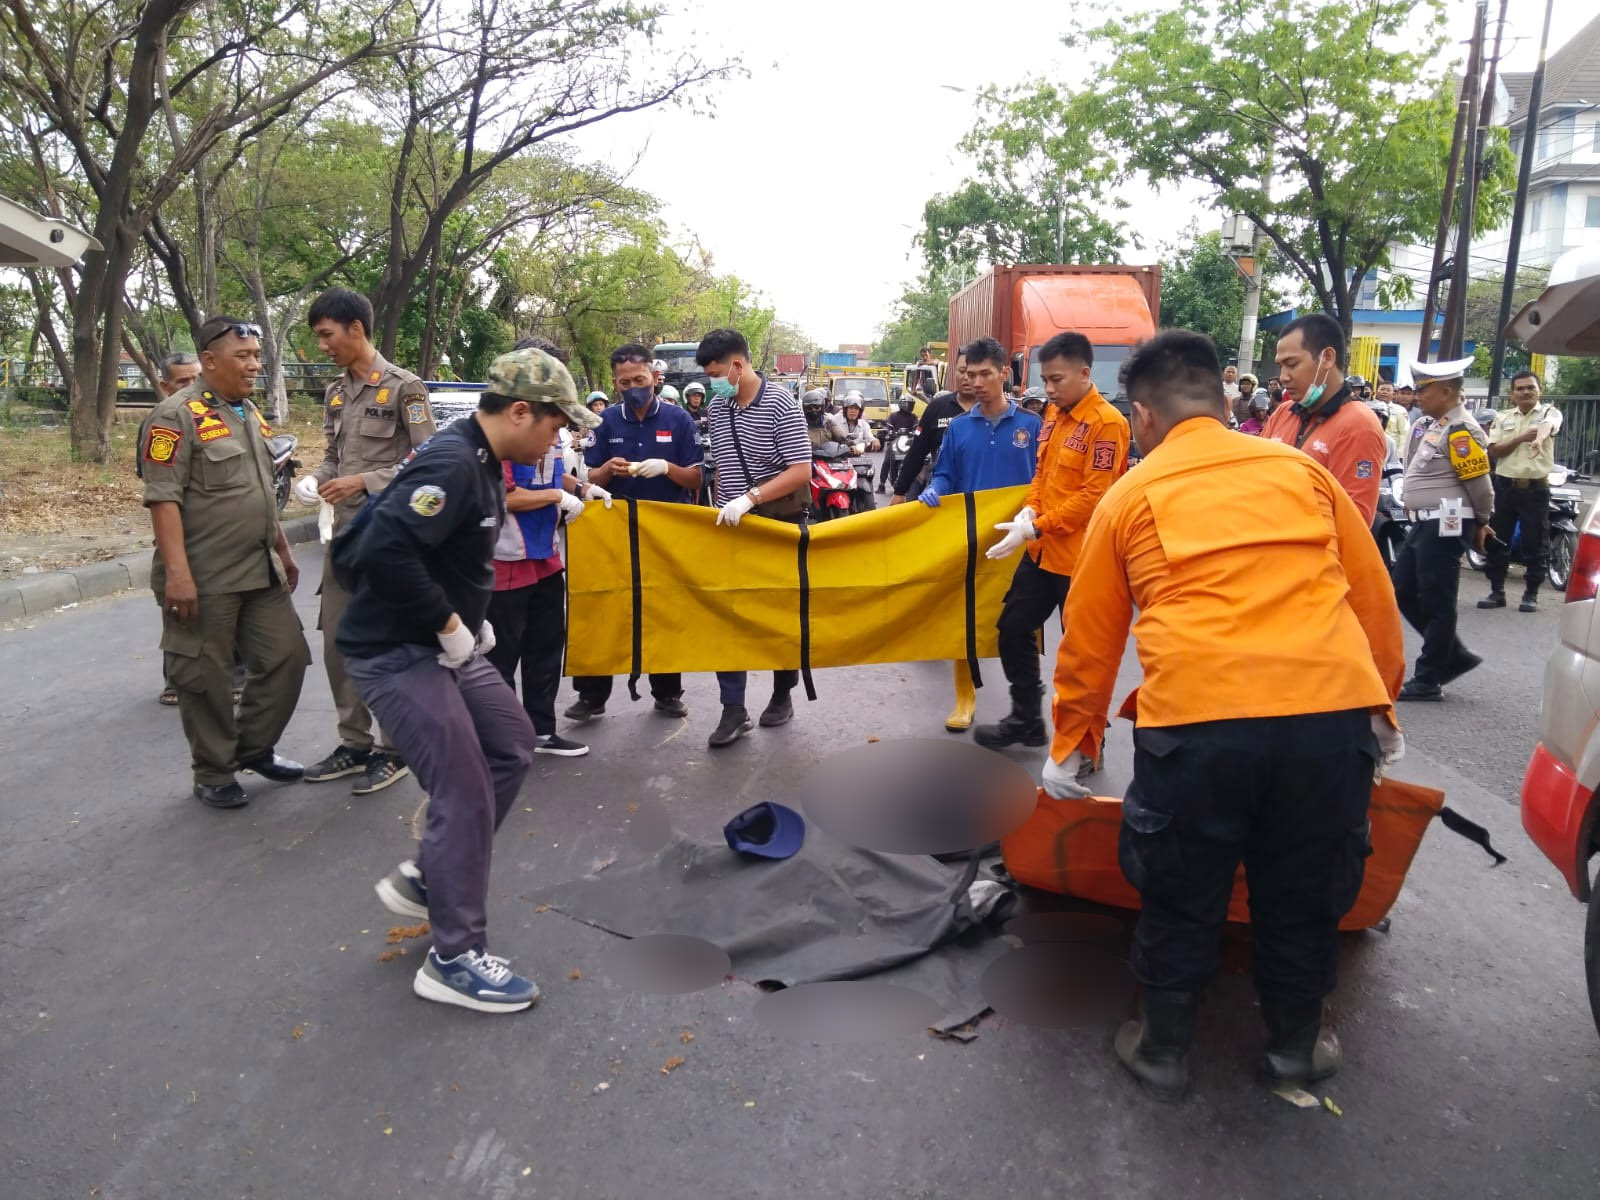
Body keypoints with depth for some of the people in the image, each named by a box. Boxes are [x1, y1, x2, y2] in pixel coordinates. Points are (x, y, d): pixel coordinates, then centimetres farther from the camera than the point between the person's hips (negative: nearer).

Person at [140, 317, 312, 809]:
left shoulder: (251, 414, 15)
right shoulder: (178, 415, -11)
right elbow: (163, 498, -18)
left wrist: (283, 550, 22)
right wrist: (177, 572, -24)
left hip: (261, 573, 8)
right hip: (204, 580, -8)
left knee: (287, 657, 8)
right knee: (206, 679, 3)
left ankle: (254, 748, 26)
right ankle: (214, 774, 17)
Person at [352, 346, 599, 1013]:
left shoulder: (482, 463, 8)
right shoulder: (453, 465, -23)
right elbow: (385, 551, -34)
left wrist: (471, 619, 8)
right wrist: (451, 626, -22)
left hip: (444, 646, 10)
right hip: (396, 653, -10)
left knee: (511, 745, 17)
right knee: (465, 792, -7)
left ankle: (424, 878, 28)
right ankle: (454, 959, 7)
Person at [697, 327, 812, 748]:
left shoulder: (781, 405, -13)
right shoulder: (716, 407, 5)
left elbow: (801, 472, -19)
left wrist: (750, 498, -26)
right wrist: (721, 506, 10)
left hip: (778, 524, -5)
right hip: (729, 528, 5)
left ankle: (782, 696, 27)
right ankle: (733, 710, 5)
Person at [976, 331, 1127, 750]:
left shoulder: (1107, 423, -15)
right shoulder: (1055, 415, 10)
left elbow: (1094, 496, -20)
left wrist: (1035, 527, -21)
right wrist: (1028, 510, -1)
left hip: (1079, 557, -8)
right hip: (1041, 551, 8)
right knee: (1013, 629, 13)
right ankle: (1026, 719, 29)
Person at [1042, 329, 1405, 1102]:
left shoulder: (1130, 496, 11)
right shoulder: (1302, 471, 16)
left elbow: (1089, 640, 14)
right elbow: (1375, 599, 20)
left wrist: (1070, 745, 26)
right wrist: (1382, 707, 32)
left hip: (1196, 719, -2)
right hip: (1333, 710, 3)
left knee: (1180, 901, 17)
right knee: (1304, 896, 22)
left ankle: (1162, 1052, 34)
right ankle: (1296, 1048, 41)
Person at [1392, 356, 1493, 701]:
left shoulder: (1461, 431, -16)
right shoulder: (1427, 424, 13)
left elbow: (1479, 482, -13)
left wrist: (1481, 523, -1)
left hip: (1447, 525, -10)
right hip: (1425, 522, 10)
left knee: (1436, 602, -2)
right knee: (1403, 592, 13)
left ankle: (1428, 680, 7)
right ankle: (1455, 655, 25)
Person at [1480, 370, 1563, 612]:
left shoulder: (1550, 412, 0)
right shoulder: (1502, 418, 9)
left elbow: (1548, 426, -25)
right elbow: (1493, 451, 1)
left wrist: (1538, 438, -49)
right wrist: (1520, 439, -15)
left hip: (1536, 488, -3)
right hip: (1505, 485, 3)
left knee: (1534, 544, 2)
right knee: (1497, 541, 6)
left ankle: (1531, 594, 12)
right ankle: (1496, 591, 15)